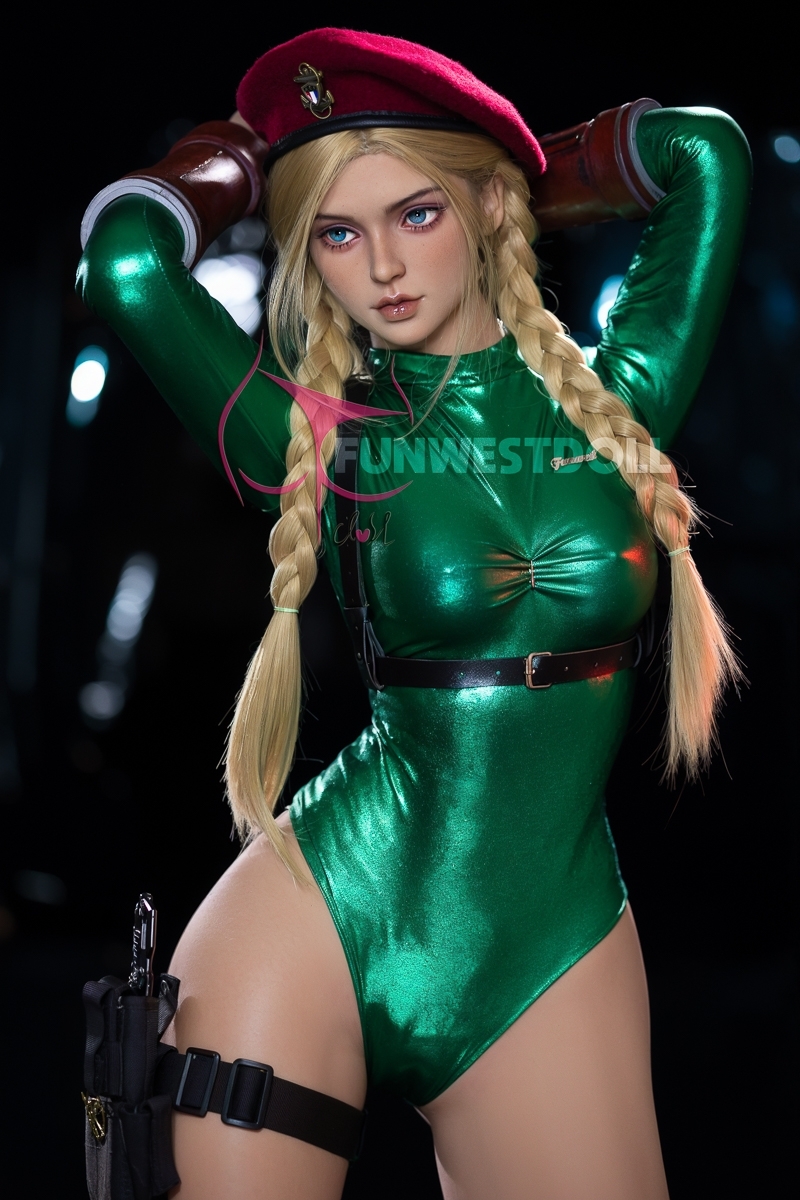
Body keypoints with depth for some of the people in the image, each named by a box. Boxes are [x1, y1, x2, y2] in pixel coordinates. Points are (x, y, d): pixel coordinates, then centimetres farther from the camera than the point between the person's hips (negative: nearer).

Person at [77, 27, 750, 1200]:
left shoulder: (618, 395, 5)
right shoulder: (324, 435, -1)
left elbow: (708, 151, 0)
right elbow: (129, 260, -15)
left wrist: (503, 187, 14)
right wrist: (240, 158, 5)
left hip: (555, 960, 2)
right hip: (316, 924, -1)